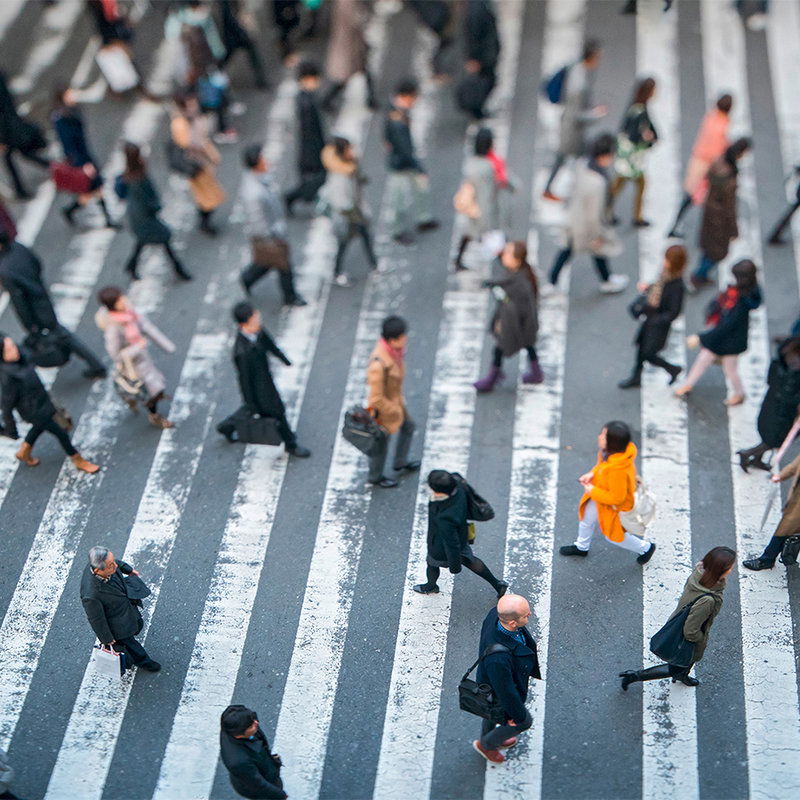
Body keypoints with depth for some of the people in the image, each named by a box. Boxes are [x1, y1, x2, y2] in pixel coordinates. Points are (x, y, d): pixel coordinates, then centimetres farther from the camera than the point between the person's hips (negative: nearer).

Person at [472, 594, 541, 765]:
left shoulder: (496, 614, -29)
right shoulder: (498, 657, -50)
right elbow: (505, 691, -31)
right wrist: (518, 715, -13)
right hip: (497, 697, -6)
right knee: (524, 722, 25)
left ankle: (488, 739, 66)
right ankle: (486, 744, 49)